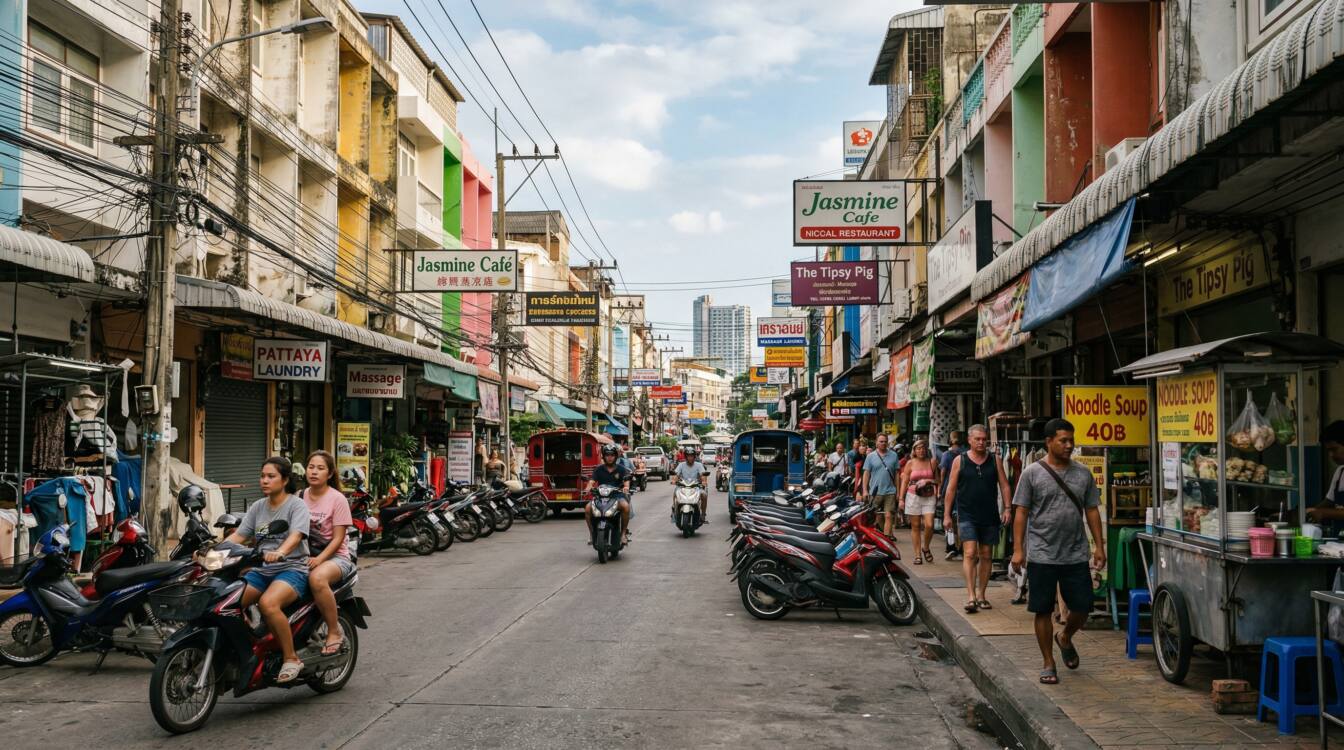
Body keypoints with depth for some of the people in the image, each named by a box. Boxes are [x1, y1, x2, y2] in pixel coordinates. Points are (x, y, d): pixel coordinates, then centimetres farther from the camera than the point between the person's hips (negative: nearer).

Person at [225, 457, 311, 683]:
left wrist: (280, 552, -41)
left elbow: (296, 535, -20)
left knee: (267, 603, -34)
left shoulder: (297, 505, -3)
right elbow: (239, 535, 10)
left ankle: (291, 659, -21)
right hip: (262, 570, 6)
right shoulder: (258, 507, 16)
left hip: (292, 569, -6)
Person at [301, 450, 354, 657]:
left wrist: (319, 559, -23)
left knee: (317, 578, -38)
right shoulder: (301, 496, 8)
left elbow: (338, 538, -9)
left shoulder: (337, 499, -6)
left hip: (335, 556, -5)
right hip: (306, 555, 5)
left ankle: (335, 632, -21)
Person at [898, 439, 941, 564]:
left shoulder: (932, 462, 7)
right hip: (913, 496, 0)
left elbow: (937, 480, 16)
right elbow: (904, 482, 5)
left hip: (929, 497, 0)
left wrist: (930, 481, -4)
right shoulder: (910, 463, 6)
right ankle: (917, 554, 10)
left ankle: (925, 548, 15)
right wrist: (901, 499, 0)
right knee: (915, 526, 2)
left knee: (929, 525, -12)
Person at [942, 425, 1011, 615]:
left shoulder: (995, 461, 7)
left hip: (990, 517, 3)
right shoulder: (960, 461, 2)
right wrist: (947, 514, 0)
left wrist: (1007, 508, -4)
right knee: (970, 553, -13)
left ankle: (981, 596, 19)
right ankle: (971, 597, -16)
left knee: (985, 556, 9)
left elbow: (1004, 486, 8)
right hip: (967, 515, -3)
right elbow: (951, 489, 4)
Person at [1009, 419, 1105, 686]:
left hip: (1076, 555, 3)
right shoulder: (1032, 473, -3)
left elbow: (1092, 511, 11)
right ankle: (1048, 664, 16)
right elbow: (1021, 513, -3)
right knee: (1043, 611, 3)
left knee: (1082, 607, 5)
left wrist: (1099, 546, 6)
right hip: (1042, 556, -3)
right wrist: (1018, 549, -8)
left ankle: (1065, 638, 36)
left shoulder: (1083, 473, 7)